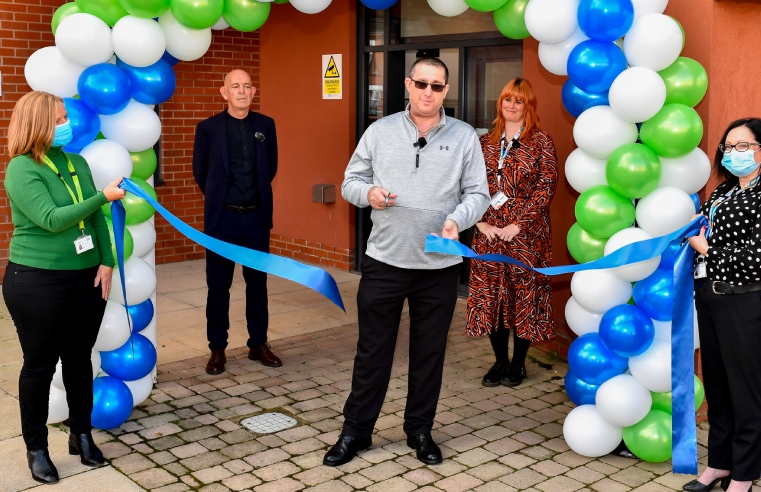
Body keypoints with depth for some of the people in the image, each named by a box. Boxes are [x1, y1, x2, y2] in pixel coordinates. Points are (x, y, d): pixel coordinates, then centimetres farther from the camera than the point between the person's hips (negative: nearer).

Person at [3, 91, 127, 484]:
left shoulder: (76, 162, 7)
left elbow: (95, 218, 9)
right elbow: (52, 219, -21)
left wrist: (106, 262, -1)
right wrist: (103, 196, -23)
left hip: (86, 279, 5)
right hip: (37, 282, -5)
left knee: (80, 359, 15)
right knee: (40, 364, 6)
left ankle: (82, 435, 31)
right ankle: (36, 448, 21)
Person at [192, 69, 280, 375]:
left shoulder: (266, 125, 3)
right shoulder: (208, 128, -4)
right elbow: (200, 171, 6)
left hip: (257, 216, 2)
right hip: (222, 217, -2)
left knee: (257, 281, 10)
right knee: (218, 285, 5)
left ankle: (258, 344, 22)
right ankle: (217, 348, 15)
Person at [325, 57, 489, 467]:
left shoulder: (464, 137, 2)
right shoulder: (380, 131, 4)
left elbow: (478, 194, 2)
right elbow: (351, 181, 8)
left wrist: (457, 219, -18)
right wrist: (368, 192, -14)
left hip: (439, 266, 0)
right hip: (383, 261, 0)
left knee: (429, 352, 11)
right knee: (372, 350, 8)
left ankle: (420, 430, 29)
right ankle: (356, 430, 22)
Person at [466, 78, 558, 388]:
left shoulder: (540, 142, -2)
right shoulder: (486, 143, 11)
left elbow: (545, 188, -8)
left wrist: (517, 224, -13)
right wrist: (481, 222, -5)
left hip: (526, 234, -4)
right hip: (489, 233, 4)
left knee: (524, 295, 3)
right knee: (490, 294, 5)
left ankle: (518, 363, 18)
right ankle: (500, 361, 19)